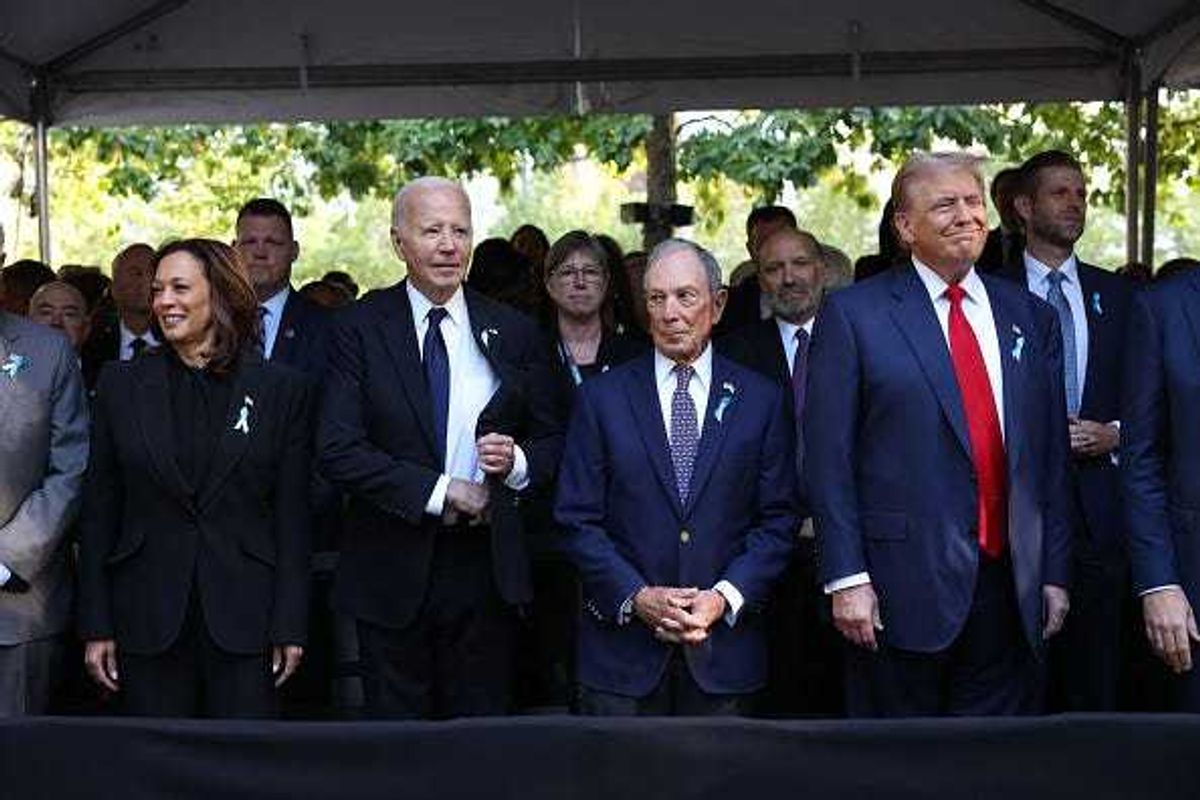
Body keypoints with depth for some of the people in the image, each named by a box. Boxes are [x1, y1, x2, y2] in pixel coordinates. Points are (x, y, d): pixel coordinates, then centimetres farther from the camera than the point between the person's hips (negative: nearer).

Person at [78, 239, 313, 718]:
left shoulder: (281, 389, 2)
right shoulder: (122, 385, 6)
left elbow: (292, 516, 2)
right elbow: (99, 511, 6)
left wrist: (291, 625, -3)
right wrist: (96, 626, 1)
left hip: (244, 622, -1)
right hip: (148, 621, 1)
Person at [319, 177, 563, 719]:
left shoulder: (513, 333, 6)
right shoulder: (361, 329, -2)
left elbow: (554, 440, 11)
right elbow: (338, 450, -11)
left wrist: (518, 462, -11)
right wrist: (441, 492, -15)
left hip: (486, 568, 2)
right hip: (391, 572, -2)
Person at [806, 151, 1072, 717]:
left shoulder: (1031, 318, 12)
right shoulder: (852, 314, -1)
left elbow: (1052, 456, 13)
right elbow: (827, 458, -5)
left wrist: (1055, 573, 8)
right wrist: (846, 577, -11)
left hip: (1010, 588, 4)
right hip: (901, 589, -4)